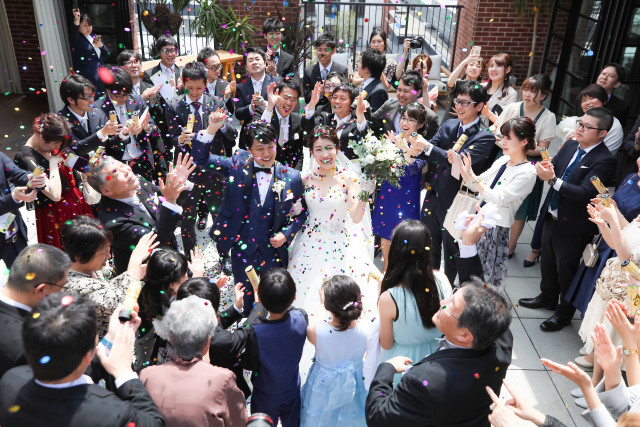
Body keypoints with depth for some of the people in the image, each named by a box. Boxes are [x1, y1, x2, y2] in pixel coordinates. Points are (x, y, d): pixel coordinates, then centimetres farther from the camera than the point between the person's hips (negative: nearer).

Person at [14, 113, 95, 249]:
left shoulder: (51, 148, -1)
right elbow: (55, 194, -29)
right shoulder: (27, 158, -24)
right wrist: (53, 163, -20)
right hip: (55, 214, -7)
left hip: (76, 201, 7)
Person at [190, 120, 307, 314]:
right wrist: (211, 129, -19)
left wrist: (286, 233, -11)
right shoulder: (238, 164, -4)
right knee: (245, 299, 17)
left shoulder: (291, 177, -5)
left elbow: (301, 212, 4)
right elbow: (201, 158, -5)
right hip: (242, 249, 1)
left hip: (273, 251, 0)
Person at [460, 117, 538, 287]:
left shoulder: (527, 172, -14)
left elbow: (498, 199, -23)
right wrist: (460, 166, -4)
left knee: (486, 279, 3)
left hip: (496, 227, -7)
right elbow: (476, 186, 10)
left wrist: (472, 176, -26)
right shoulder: (502, 161, 7)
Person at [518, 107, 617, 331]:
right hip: (552, 216, 7)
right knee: (548, 261, 24)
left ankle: (564, 312, 31)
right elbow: (553, 168, 5)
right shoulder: (570, 146, 1)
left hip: (573, 225, -7)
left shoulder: (604, 160, -20)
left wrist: (553, 179, -33)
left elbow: (585, 193, -28)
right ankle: (548, 297, 47)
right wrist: (545, 168, -19)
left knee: (566, 269, 10)